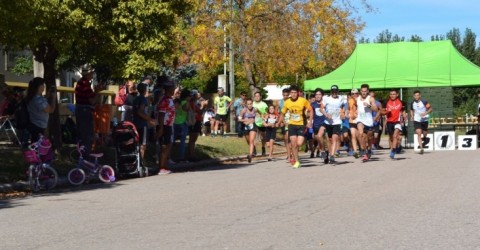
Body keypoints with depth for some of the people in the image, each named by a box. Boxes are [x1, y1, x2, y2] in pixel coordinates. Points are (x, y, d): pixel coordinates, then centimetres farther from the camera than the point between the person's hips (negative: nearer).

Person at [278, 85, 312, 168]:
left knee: (299, 144, -13)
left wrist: (310, 121, -7)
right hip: (292, 125, 2)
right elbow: (283, 114, 11)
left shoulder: (303, 101, -10)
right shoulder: (287, 103, -2)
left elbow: (310, 110, 1)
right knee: (293, 144, -3)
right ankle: (296, 161, 9)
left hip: (301, 125, -2)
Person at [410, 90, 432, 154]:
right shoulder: (412, 103, 1)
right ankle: (421, 148, -11)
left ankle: (425, 139, 48)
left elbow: (430, 109, -6)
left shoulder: (424, 102, -11)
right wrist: (412, 116, 4)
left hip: (424, 120, -1)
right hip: (416, 120, 1)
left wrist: (425, 113, -22)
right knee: (419, 133, -13)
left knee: (424, 134, 9)